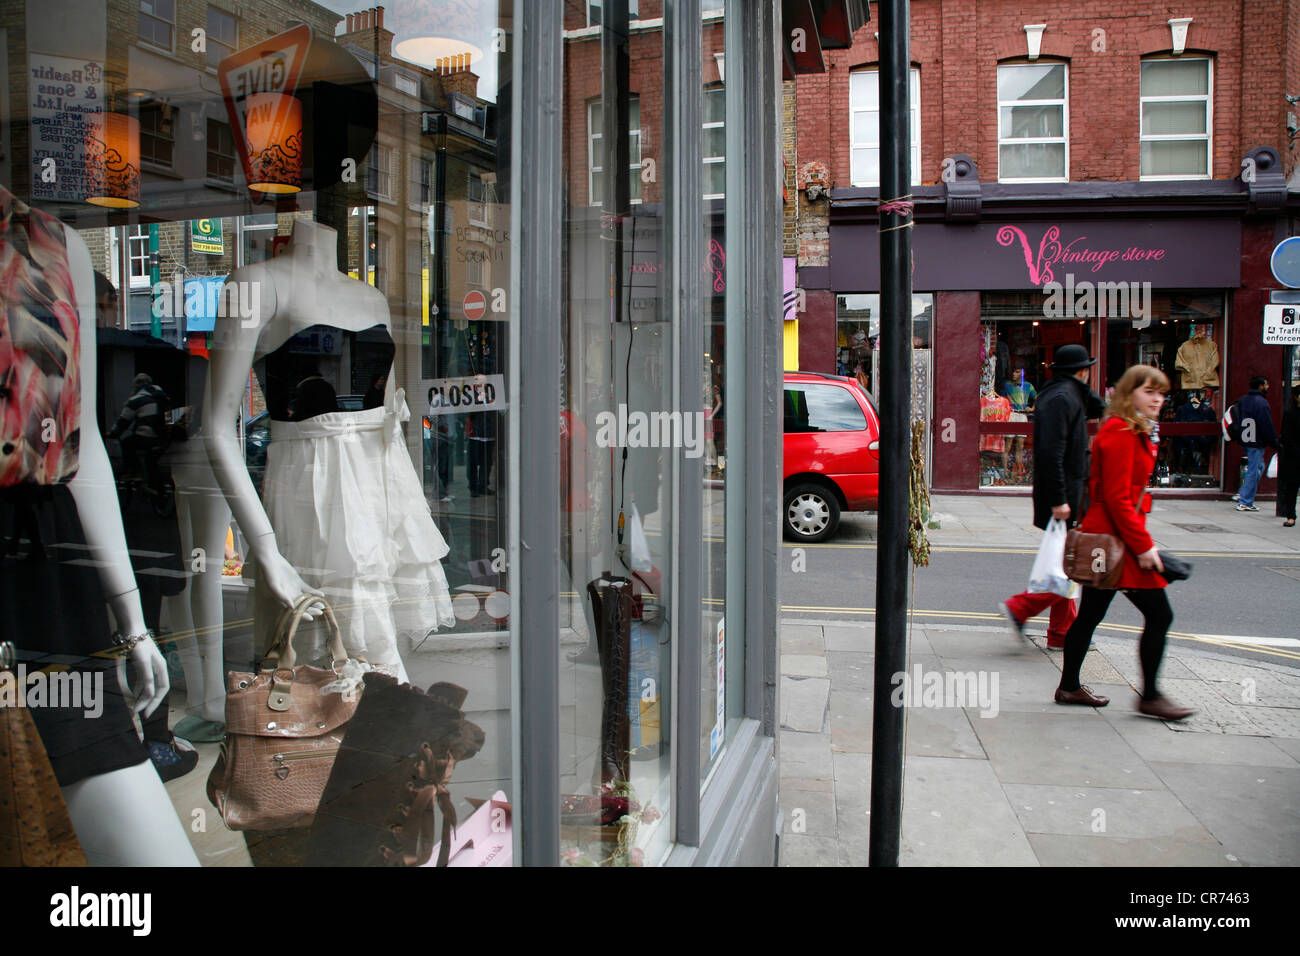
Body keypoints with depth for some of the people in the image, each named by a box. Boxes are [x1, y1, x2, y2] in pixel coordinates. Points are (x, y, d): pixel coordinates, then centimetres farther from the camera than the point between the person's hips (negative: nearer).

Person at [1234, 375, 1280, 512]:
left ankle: (1244, 496, 19)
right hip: (1256, 443, -9)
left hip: (1245, 440, 9)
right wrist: (1274, 442, -10)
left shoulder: (1242, 400, 11)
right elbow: (1267, 425, -17)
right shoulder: (1261, 402, -16)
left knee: (1259, 466, 22)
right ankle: (1245, 503, -2)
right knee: (1254, 471, -4)